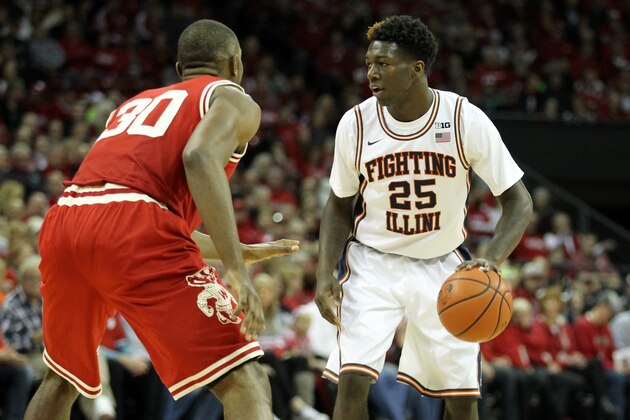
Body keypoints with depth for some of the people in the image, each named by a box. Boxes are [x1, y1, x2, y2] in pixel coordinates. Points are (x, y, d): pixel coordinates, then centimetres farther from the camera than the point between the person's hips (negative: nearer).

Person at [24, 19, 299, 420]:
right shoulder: (232, 98, 15)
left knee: (62, 379, 30)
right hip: (134, 231, -7)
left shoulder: (137, 103, 36)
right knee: (245, 383, -6)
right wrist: (238, 270, -16)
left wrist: (242, 252, 51)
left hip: (63, 223, 7)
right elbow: (200, 157, -10)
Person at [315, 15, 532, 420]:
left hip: (442, 266, 1)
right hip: (372, 264, 0)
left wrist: (491, 259, -30)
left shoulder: (466, 119, -16)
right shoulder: (356, 123, -12)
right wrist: (326, 274, -10)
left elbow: (519, 201, -12)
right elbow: (339, 205, 4)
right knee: (353, 380, -19)